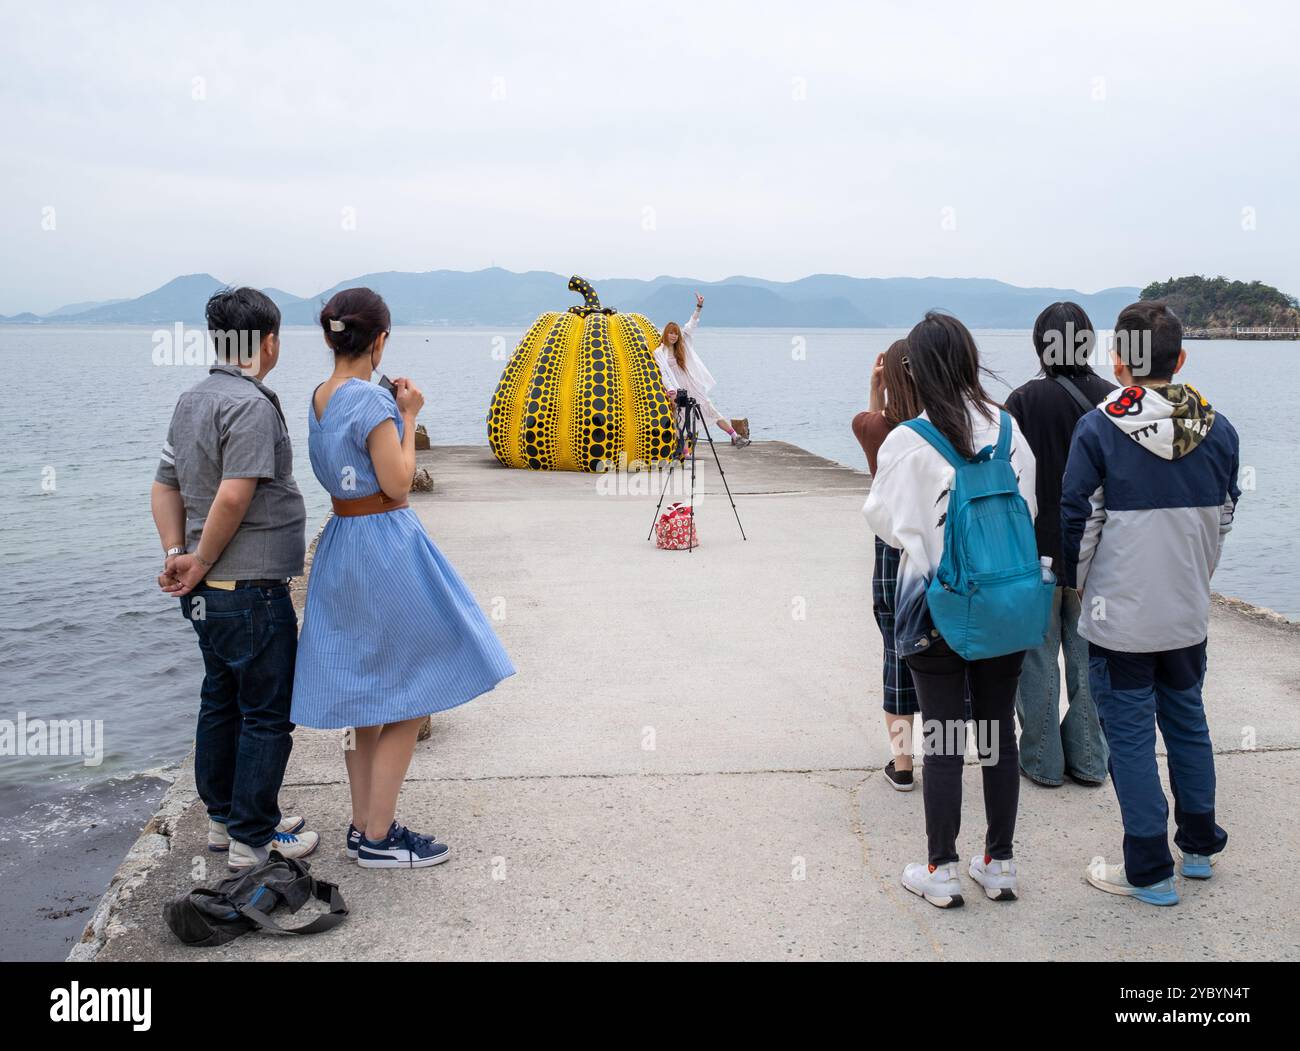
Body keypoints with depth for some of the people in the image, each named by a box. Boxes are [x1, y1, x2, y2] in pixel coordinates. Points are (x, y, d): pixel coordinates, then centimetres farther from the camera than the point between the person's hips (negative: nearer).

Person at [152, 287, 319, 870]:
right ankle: (253, 839, 10)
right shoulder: (252, 404, -18)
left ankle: (223, 819, 30)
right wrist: (200, 564, -13)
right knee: (267, 715, 2)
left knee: (220, 704, 18)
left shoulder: (190, 400, 11)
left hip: (208, 595, 9)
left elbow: (166, 486, 13)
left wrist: (177, 553, 4)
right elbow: (233, 498, -25)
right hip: (251, 591, -9)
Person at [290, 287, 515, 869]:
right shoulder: (370, 398, -18)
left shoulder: (320, 398, 8)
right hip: (385, 544, -9)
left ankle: (365, 826, 25)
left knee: (368, 700, 17)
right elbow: (397, 483, -17)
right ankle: (377, 838, 9)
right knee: (406, 701, 2)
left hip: (342, 540, 9)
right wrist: (408, 418, -7)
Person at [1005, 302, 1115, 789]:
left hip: (1038, 548, -4)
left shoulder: (1024, 401, -13)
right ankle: (1088, 760, 21)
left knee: (1038, 657, 7)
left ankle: (1043, 761, 14)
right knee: (1089, 655, 13)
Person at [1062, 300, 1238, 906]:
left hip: (1120, 615, -5)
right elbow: (1223, 519, 10)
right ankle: (1200, 845, 34)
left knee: (1131, 736, 4)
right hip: (1188, 613, 5)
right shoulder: (1218, 430, -1)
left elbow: (1078, 519, -9)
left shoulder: (1098, 430, -15)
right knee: (1187, 722, 21)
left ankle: (1149, 872, 12)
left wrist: (1079, 583, 9)